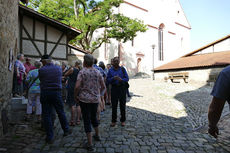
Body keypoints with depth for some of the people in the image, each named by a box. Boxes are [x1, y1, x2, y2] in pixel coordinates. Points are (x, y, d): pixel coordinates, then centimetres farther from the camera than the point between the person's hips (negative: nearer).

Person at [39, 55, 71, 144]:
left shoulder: (41, 70, -7)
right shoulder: (58, 68, 1)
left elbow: (41, 80, 2)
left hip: (45, 94, -2)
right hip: (57, 93, 2)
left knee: (46, 115, 7)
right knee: (61, 112, 16)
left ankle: (50, 137, 13)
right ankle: (66, 130, 31)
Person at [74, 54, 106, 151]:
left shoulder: (82, 72, -9)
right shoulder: (97, 72, 3)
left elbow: (77, 86, -19)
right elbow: (103, 87, 5)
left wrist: (75, 96, -3)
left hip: (84, 99, -4)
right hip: (95, 99, 4)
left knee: (87, 120, 4)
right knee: (94, 117, 24)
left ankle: (90, 144, 9)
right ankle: (97, 135, 41)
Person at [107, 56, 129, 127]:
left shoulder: (122, 69, 5)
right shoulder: (110, 70, 7)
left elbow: (127, 78, 1)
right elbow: (108, 79, 3)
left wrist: (121, 79, -18)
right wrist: (113, 78, -16)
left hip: (122, 88, 0)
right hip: (114, 88, 0)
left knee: (122, 105, 6)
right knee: (114, 105, 3)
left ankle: (123, 120, 20)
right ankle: (113, 121, 15)